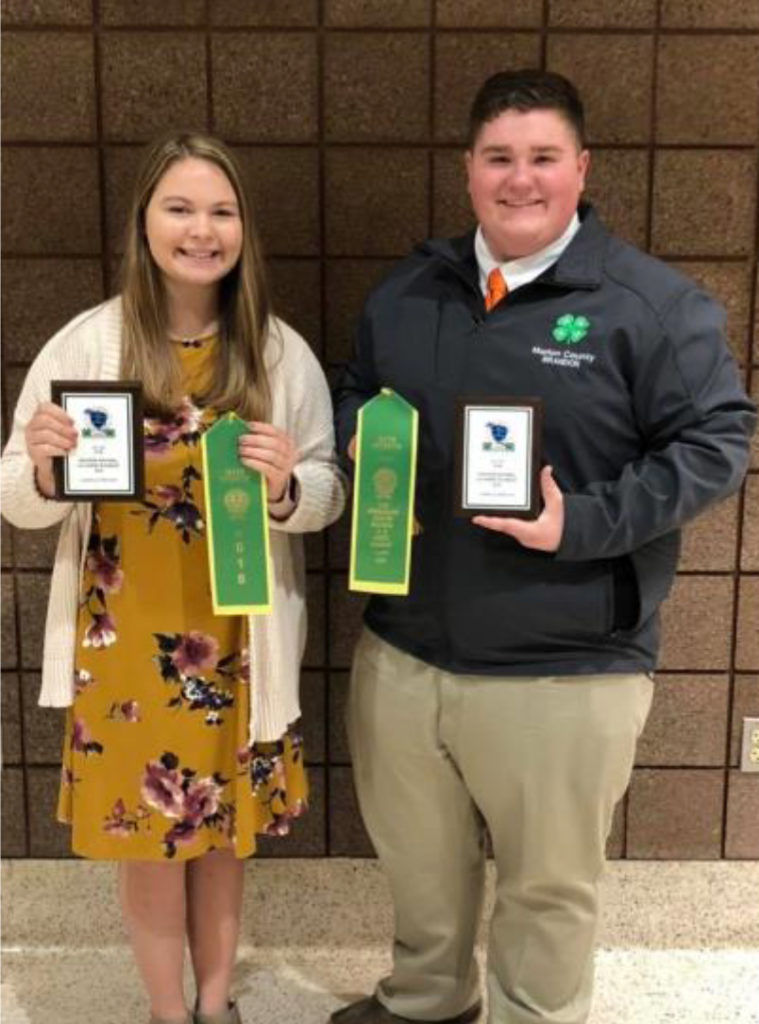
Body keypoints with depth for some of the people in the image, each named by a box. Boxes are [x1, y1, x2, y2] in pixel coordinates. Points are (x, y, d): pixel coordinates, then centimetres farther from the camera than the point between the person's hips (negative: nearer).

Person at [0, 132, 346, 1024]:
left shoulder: (281, 352, -3)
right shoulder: (86, 344, -7)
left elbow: (329, 495, -1)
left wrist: (286, 487, -23)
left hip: (237, 638, 1)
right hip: (125, 638, -1)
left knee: (225, 824, 16)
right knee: (143, 826, 11)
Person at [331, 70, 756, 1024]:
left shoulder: (649, 301, -9)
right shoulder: (407, 291, 8)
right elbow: (354, 399, 20)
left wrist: (585, 523, -21)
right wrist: (358, 450, -3)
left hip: (564, 670, -5)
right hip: (400, 648, 5)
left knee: (547, 885, 15)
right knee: (416, 862, 25)